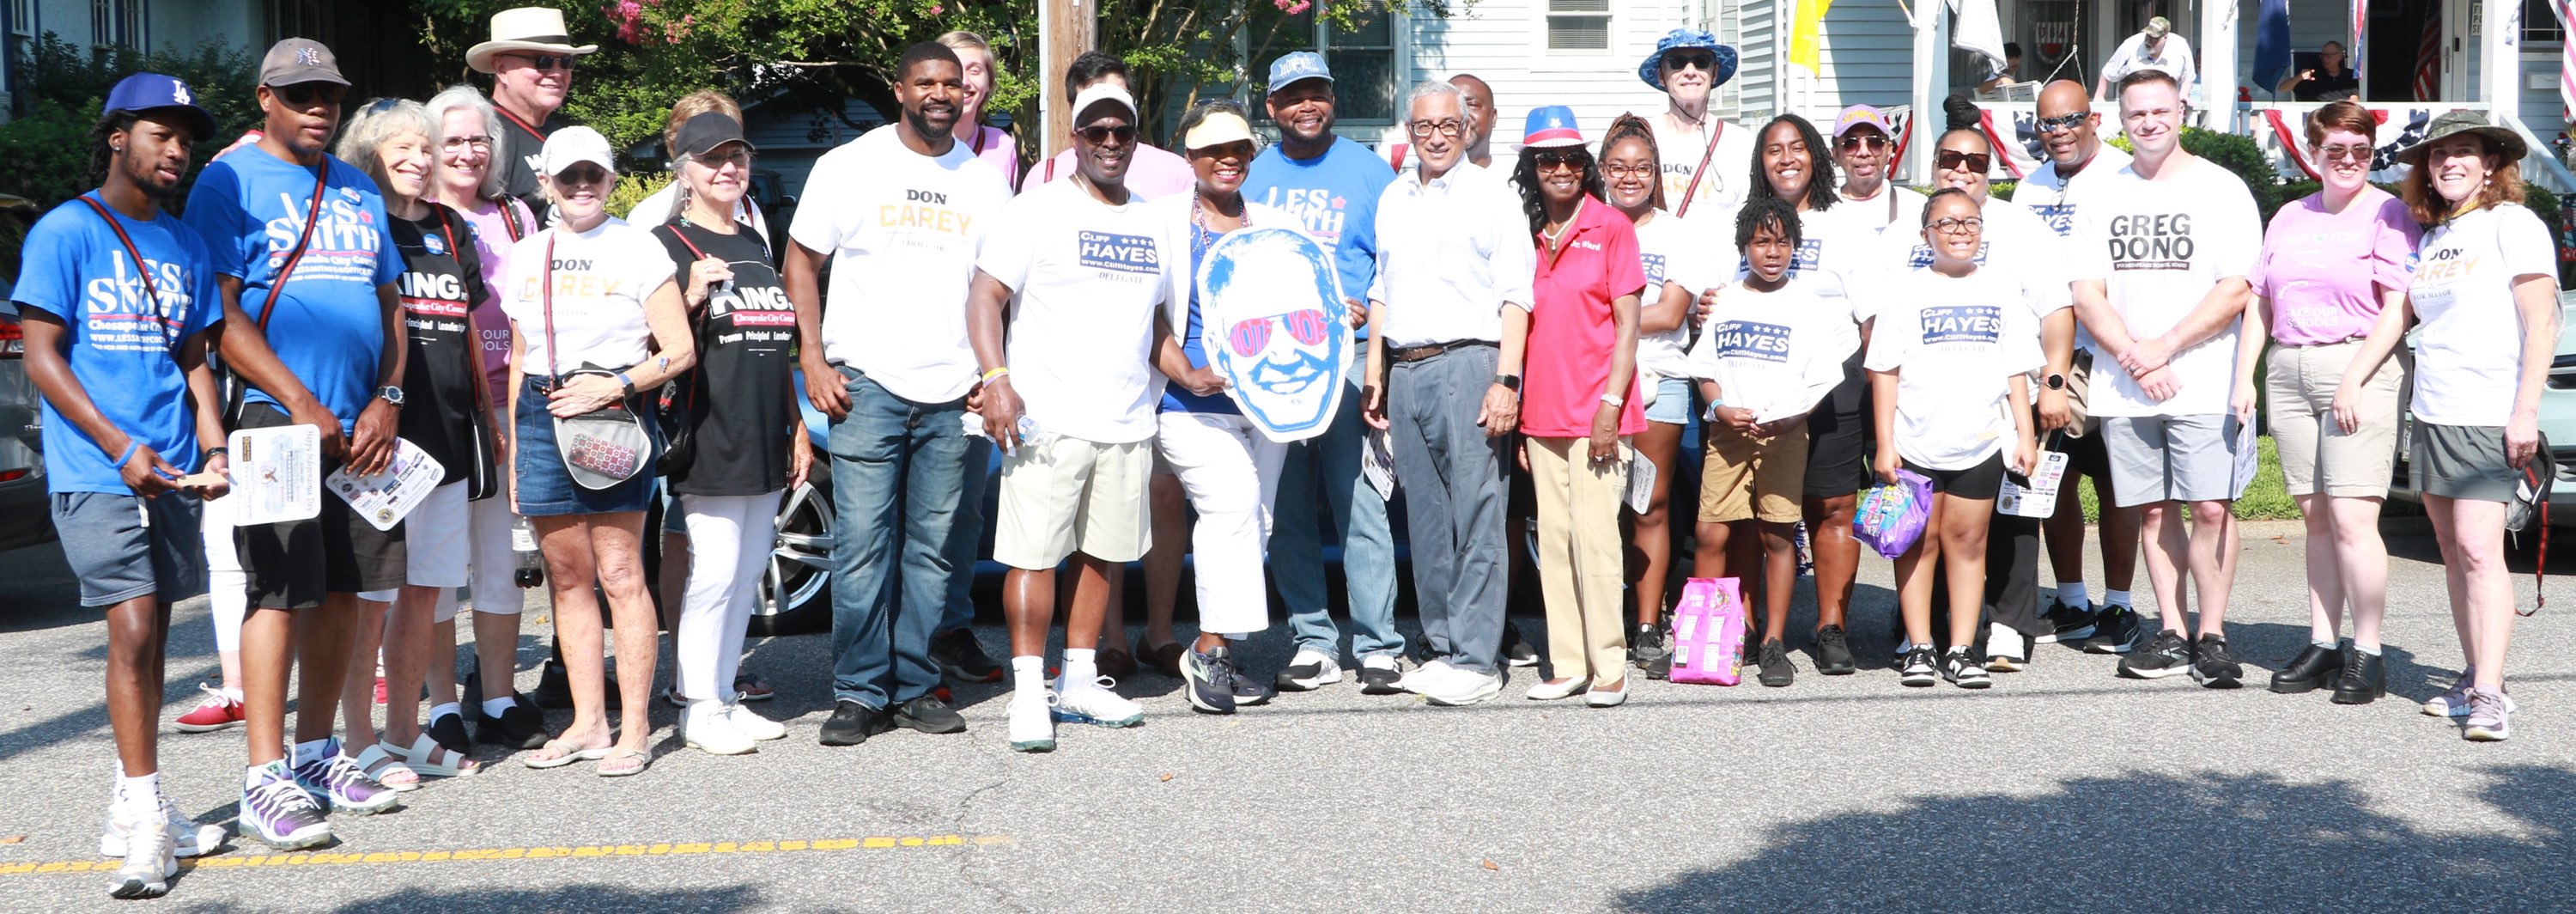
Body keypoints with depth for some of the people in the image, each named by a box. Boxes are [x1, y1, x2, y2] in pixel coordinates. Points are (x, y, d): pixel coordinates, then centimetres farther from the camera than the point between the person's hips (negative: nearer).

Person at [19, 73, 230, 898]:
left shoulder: (186, 246, 14)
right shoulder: (66, 232, -3)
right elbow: (42, 357, -7)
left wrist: (212, 448, 2)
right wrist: (122, 448, -15)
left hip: (171, 472, 6)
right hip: (94, 472, -6)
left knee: (151, 633, 10)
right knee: (133, 629, -12)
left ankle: (131, 809, 19)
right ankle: (146, 825, -8)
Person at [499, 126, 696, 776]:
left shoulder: (638, 248, 2)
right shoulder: (526, 255, 16)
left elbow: (680, 352, -3)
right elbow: (518, 357, 20)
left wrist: (614, 386, -14)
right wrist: (513, 443, 15)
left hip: (615, 416, -5)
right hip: (542, 418, 5)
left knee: (620, 574, -5)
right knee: (567, 576, 7)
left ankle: (634, 727, 0)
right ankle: (588, 722, 14)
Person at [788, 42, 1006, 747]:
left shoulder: (985, 181, 11)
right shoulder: (850, 166, 2)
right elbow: (801, 262, 5)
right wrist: (813, 360, -5)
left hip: (953, 395, 3)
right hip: (868, 384, -3)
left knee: (934, 549, 6)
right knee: (862, 544, -6)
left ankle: (915, 687, 15)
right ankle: (859, 693, 2)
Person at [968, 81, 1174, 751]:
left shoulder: (1152, 226, 17)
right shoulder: (1038, 211, -1)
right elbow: (985, 297, -7)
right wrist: (996, 379, -20)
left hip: (1128, 424, 6)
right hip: (1046, 421, -6)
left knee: (1104, 554, 10)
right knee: (1034, 556, -7)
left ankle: (1078, 682, 20)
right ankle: (1029, 692, -1)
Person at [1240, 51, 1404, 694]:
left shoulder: (1368, 172, 6)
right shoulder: (1253, 176, 14)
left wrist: (1370, 312, -13)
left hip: (1346, 357, -3)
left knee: (1359, 505, -8)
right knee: (1287, 513, 4)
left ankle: (1378, 646, -3)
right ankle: (1313, 643, 12)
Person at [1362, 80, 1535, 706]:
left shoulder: (1490, 197, 1)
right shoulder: (1393, 200, 19)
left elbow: (1514, 296, -5)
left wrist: (1506, 381, -14)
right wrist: (1375, 374, 17)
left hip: (1466, 364, -6)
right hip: (1405, 371, 6)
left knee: (1475, 517, -7)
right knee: (1426, 519, 8)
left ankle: (1477, 659, -5)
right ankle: (1444, 648, 15)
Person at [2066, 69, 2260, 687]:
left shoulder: (2222, 190, 1)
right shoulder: (2098, 196, 11)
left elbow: (2236, 290, -6)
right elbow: (2087, 295, 6)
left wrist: (2164, 347, -14)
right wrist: (2134, 358, -9)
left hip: (2204, 383, -3)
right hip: (2122, 388, 3)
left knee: (2210, 508, -7)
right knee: (2156, 510, 7)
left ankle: (2212, 636, 3)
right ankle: (2172, 636, 14)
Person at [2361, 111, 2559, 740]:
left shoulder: (2511, 224, -4)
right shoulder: (2431, 239, 17)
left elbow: (2540, 323, -9)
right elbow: (2397, 318, 22)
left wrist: (2526, 411, -16)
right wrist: (2350, 380, 11)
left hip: (2489, 416, -7)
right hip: (2431, 415, 7)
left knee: (2479, 550, -15)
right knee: (2452, 553, 8)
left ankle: (2490, 695, -17)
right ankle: (2473, 679, 15)